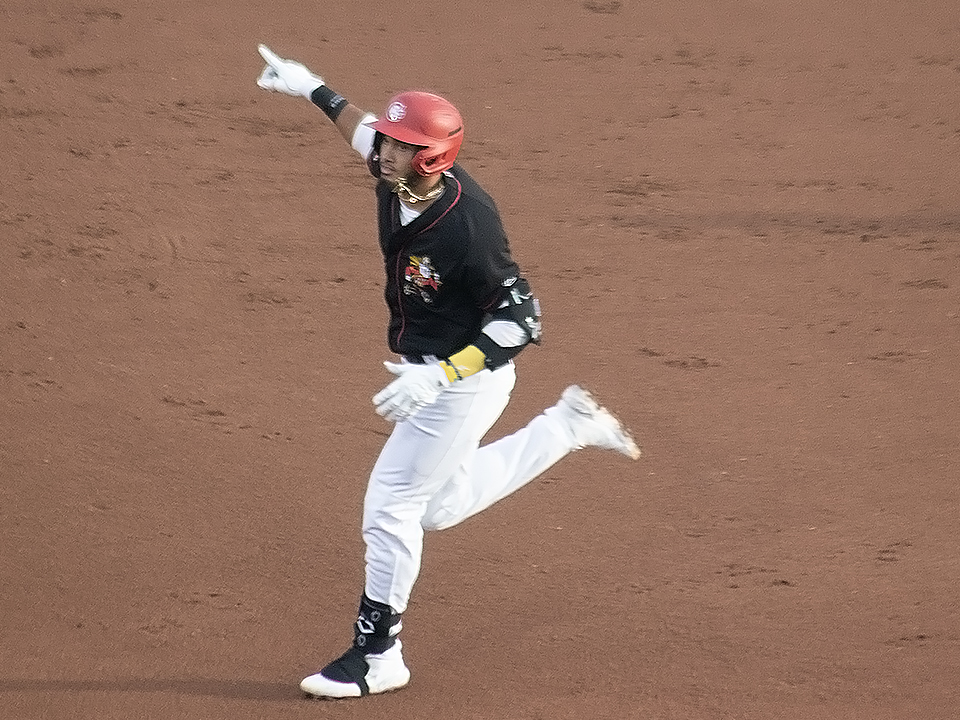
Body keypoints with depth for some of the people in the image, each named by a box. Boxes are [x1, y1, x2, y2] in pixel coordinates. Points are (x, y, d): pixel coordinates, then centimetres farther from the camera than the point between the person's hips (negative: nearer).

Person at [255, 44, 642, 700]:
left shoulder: (469, 226, -32)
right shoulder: (397, 179, -9)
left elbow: (523, 320, -29)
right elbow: (366, 133, 17)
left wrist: (440, 376, -34)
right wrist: (312, 90, 24)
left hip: (468, 376, -9)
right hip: (428, 367, 9)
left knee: (391, 505, -5)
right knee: (439, 507, 23)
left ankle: (377, 656, 11)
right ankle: (571, 424, 32)